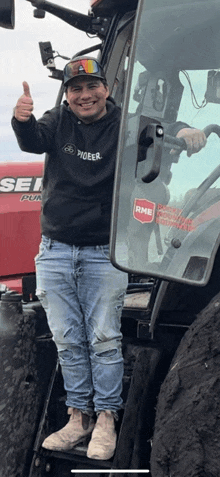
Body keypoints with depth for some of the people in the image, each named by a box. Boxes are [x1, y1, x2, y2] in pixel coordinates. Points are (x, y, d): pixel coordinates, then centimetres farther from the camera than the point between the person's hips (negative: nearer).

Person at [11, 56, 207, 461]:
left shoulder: (124, 125, -5)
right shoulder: (58, 121, 1)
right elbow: (33, 142, -18)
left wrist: (185, 136, -42)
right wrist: (22, 121, -42)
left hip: (104, 253, -3)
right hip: (55, 252, 3)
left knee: (104, 339, 1)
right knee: (68, 340, 8)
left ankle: (106, 419, 11)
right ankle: (79, 416, 19)